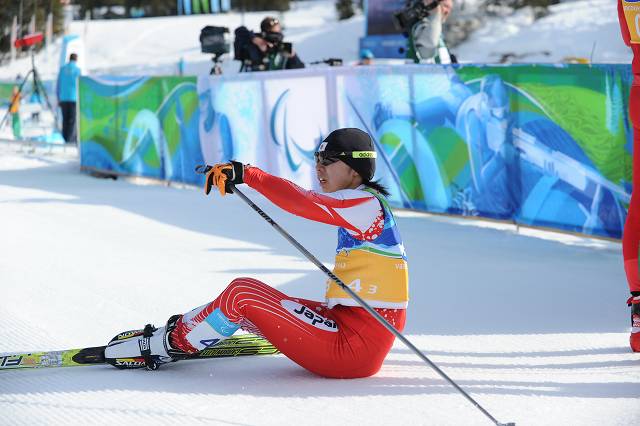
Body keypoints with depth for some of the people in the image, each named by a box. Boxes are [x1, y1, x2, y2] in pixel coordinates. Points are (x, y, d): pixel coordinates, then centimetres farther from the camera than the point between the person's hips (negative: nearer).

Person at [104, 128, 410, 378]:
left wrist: (249, 175, -28)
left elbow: (303, 203, -27)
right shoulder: (361, 204, 17)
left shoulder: (366, 204, -14)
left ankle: (170, 344, 4)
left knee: (242, 295, -10)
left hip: (355, 346, -9)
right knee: (247, 296, 10)